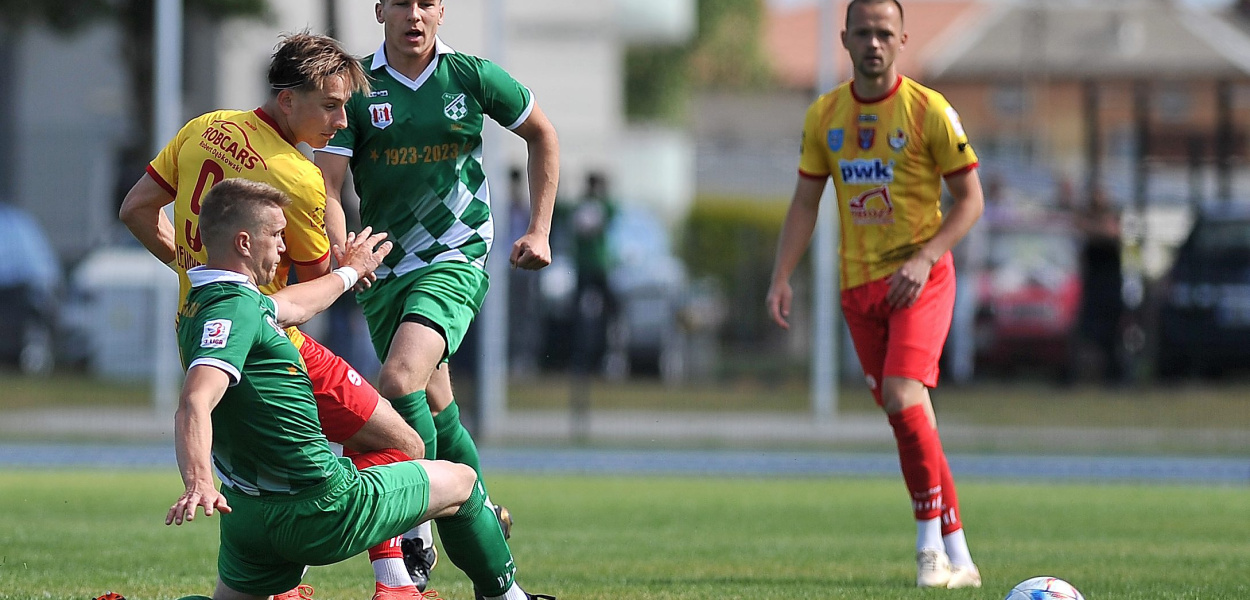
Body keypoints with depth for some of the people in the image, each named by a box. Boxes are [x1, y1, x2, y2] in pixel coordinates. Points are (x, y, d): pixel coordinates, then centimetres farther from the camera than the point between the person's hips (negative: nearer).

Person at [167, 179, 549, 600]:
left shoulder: (209, 303, 11)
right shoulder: (233, 309, -21)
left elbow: (290, 307, 33)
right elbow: (194, 404, -36)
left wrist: (348, 272, 50)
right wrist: (198, 483, -52)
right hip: (321, 510, -9)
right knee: (460, 482, 14)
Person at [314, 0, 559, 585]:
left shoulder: (473, 77, -3)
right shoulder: (355, 88, -3)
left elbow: (542, 135, 14)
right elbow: (328, 185, -10)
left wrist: (539, 231, 9)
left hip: (455, 258, -3)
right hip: (382, 271, 3)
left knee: (399, 381, -25)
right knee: (433, 406, 13)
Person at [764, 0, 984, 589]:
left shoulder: (928, 110, -7)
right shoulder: (825, 116, 7)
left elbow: (970, 199, -4)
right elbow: (805, 203, 13)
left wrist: (923, 259, -16)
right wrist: (782, 277, 2)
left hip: (919, 279, -5)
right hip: (858, 281, 5)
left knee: (903, 396, -23)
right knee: (902, 413, 5)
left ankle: (933, 542, -14)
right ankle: (954, 556, 11)